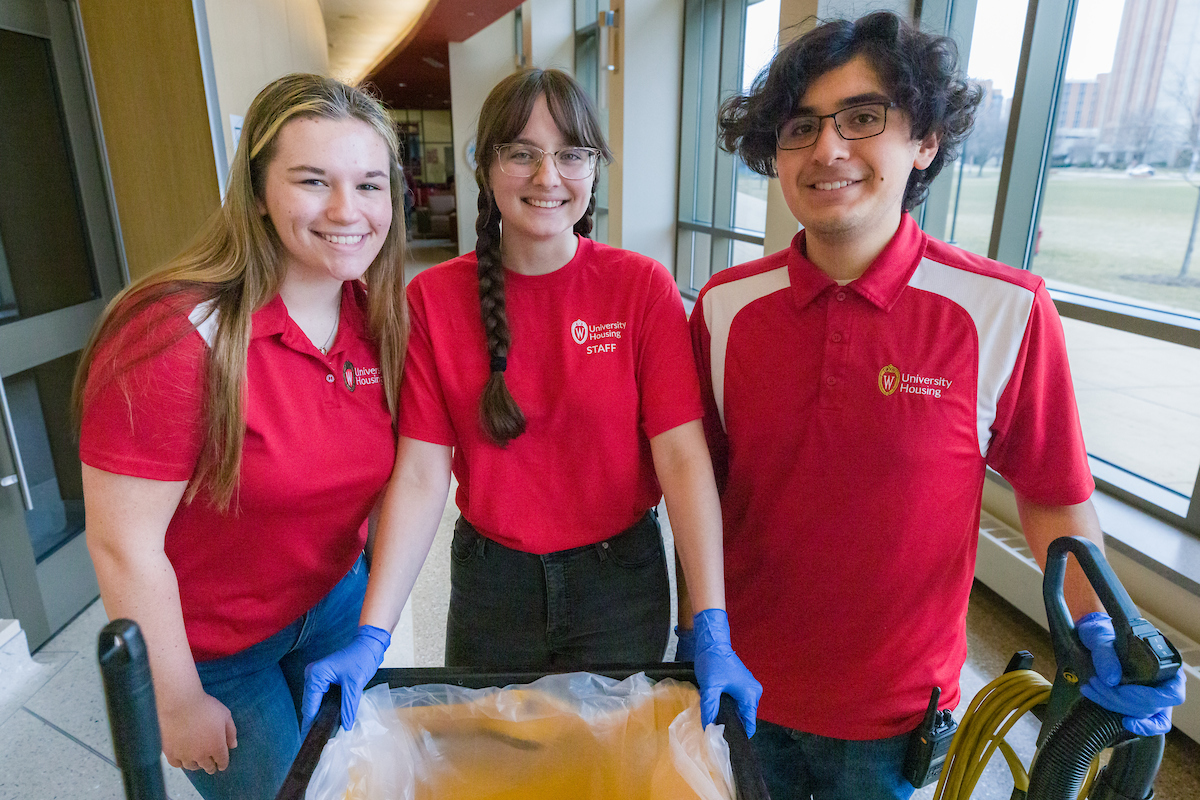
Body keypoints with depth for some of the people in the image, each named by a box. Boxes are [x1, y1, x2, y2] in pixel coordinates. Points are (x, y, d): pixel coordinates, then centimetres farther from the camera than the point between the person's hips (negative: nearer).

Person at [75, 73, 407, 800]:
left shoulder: (379, 317, -10)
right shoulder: (182, 335, -29)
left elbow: (381, 469, 1)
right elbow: (123, 545, -23)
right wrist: (178, 705, -13)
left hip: (334, 599, 5)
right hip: (211, 647, -5)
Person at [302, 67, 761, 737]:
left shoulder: (642, 287, -11)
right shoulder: (433, 298, -8)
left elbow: (683, 458, -16)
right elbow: (421, 474, -10)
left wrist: (712, 632, -22)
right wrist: (373, 637, -17)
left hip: (620, 581, -1)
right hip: (490, 585, 1)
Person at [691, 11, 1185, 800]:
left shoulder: (1008, 313, -17)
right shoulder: (725, 307, -10)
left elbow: (1054, 495, -3)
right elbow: (701, 473, -2)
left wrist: (1096, 631, -13)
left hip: (896, 709, -2)